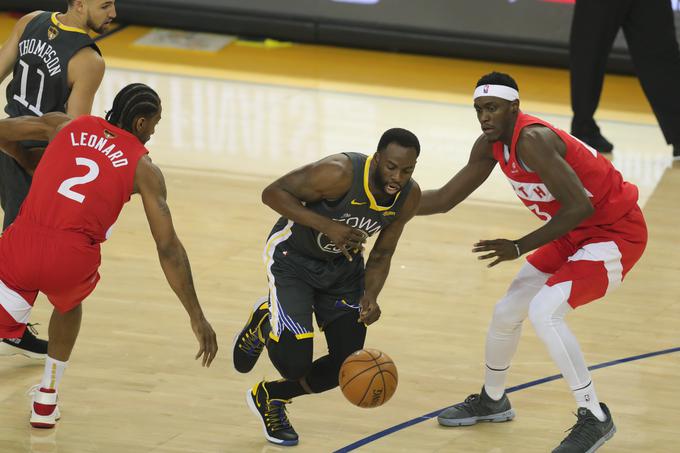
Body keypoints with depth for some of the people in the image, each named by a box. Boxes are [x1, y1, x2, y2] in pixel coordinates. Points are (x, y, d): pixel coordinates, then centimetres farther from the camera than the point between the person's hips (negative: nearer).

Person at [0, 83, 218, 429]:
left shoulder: (66, 125, 18)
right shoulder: (143, 167, 10)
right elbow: (168, 248, 7)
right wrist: (197, 318, 10)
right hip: (72, 258, 0)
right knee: (69, 303, 35)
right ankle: (46, 400, 36)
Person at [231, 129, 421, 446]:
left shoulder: (409, 197, -15)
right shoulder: (339, 173, -35)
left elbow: (381, 255, -2)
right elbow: (273, 193, -26)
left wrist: (370, 297, -21)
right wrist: (327, 226, -36)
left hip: (343, 263, 6)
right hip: (293, 256, -6)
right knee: (294, 362, -18)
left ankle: (269, 397, 28)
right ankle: (264, 323, 18)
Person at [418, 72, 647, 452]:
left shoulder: (532, 139, -29)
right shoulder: (490, 145, -1)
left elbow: (581, 207, -32)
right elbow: (445, 199, 9)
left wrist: (520, 247, -26)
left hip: (616, 233, -10)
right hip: (577, 234, 10)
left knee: (544, 311, -24)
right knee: (507, 311, 14)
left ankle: (595, 418, -14)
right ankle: (492, 400, 39)